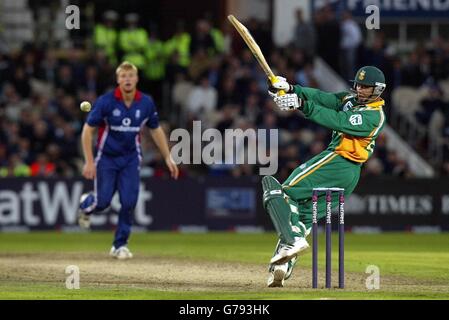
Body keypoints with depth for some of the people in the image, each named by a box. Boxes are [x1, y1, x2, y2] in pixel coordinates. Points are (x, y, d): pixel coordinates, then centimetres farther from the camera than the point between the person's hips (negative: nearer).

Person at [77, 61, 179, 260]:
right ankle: (86, 204, 34)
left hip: (130, 159, 2)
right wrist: (89, 162, -16)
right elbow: (87, 130, -11)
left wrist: (168, 158, 6)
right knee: (103, 202, -4)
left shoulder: (146, 103, -8)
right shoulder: (106, 101, -17)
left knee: (129, 202, -8)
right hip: (106, 157, -2)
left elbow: (156, 130, 8)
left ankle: (120, 245, 8)